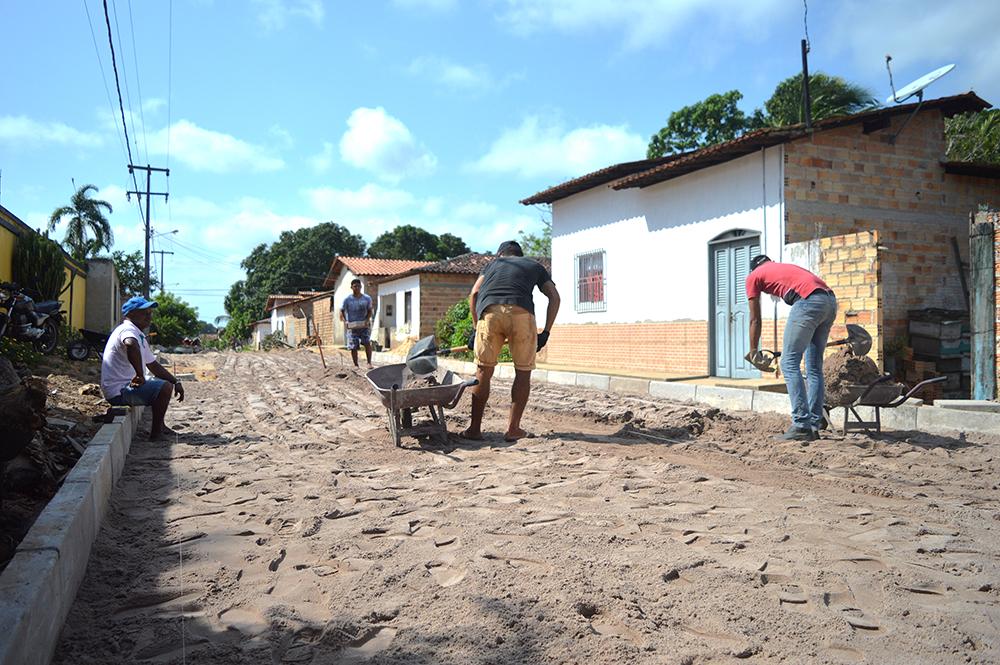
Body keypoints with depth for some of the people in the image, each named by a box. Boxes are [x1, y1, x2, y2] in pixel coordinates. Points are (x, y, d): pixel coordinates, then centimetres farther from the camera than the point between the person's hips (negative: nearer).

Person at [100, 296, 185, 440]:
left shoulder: (140, 335, 16)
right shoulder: (127, 330, -16)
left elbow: (153, 365, 21)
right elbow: (131, 346, -42)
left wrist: (176, 382, 13)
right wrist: (140, 375, -37)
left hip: (127, 386, 11)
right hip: (119, 392, -11)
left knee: (160, 381, 23)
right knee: (165, 387, -17)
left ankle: (159, 425, 24)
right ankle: (155, 433, -9)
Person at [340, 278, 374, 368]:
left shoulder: (367, 298, 1)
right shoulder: (347, 299, -4)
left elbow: (370, 311, 8)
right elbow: (342, 311, 4)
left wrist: (367, 319, -9)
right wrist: (345, 322, -9)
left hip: (364, 325, 1)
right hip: (352, 326, 0)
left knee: (367, 342, -18)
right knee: (353, 347, -2)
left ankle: (369, 362, -11)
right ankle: (356, 365, 12)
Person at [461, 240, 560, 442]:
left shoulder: (494, 263, 35)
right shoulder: (535, 266, 32)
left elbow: (474, 294, 20)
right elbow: (554, 297, 19)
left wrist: (475, 326, 25)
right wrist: (546, 332, 17)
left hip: (489, 311, 1)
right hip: (521, 312, -1)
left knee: (483, 371, 10)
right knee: (523, 372, 11)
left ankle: (475, 429, 12)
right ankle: (513, 429, 11)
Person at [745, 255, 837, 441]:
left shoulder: (753, 276, 18)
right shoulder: (785, 267, 36)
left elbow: (755, 320, 19)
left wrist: (753, 352, 29)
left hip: (809, 301, -7)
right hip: (830, 301, 7)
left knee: (789, 363, -2)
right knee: (814, 368, 12)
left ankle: (802, 426, -7)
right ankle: (814, 426, 13)